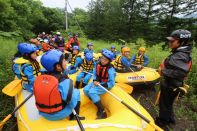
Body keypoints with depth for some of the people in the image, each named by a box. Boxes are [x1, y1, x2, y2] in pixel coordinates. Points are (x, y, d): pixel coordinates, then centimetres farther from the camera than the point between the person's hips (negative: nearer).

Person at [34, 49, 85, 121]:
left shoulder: (39, 78, -10)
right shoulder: (64, 81, -28)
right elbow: (72, 103, -23)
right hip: (58, 115, -5)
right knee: (76, 92, 7)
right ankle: (74, 117, 17)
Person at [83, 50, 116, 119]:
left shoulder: (110, 69, -23)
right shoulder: (98, 65, -5)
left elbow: (112, 83, -20)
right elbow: (94, 74, 9)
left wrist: (100, 85, -24)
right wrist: (95, 81, -11)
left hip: (105, 85, -7)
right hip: (97, 82, 8)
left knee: (92, 92, -25)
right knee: (85, 89, -6)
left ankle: (102, 112, -15)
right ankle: (98, 106, 5)